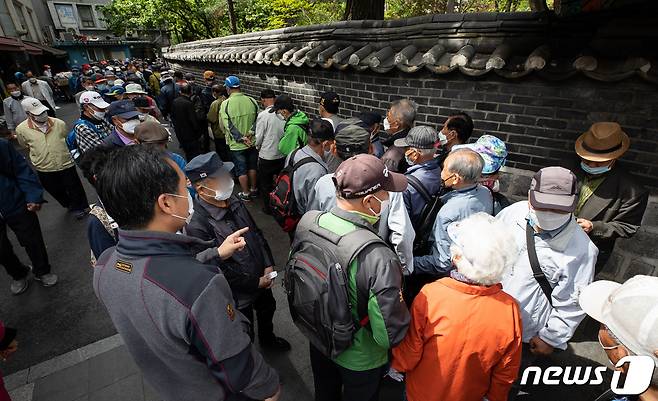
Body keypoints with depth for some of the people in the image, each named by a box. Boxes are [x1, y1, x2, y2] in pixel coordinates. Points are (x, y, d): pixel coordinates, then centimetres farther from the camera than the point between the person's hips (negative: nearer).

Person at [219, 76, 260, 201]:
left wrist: (241, 138, -13)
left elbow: (228, 126, -14)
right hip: (253, 142, 3)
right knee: (252, 167, 19)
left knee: (241, 170, 11)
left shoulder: (225, 104, -13)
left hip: (236, 144, -3)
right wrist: (251, 133, -11)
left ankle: (245, 194, 23)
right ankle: (253, 189, 32)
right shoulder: (252, 101, -5)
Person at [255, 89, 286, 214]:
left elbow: (259, 137, -12)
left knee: (265, 184, 13)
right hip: (282, 155, 4)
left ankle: (268, 207, 24)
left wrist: (258, 147, 9)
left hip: (266, 156, -4)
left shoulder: (263, 115, -17)